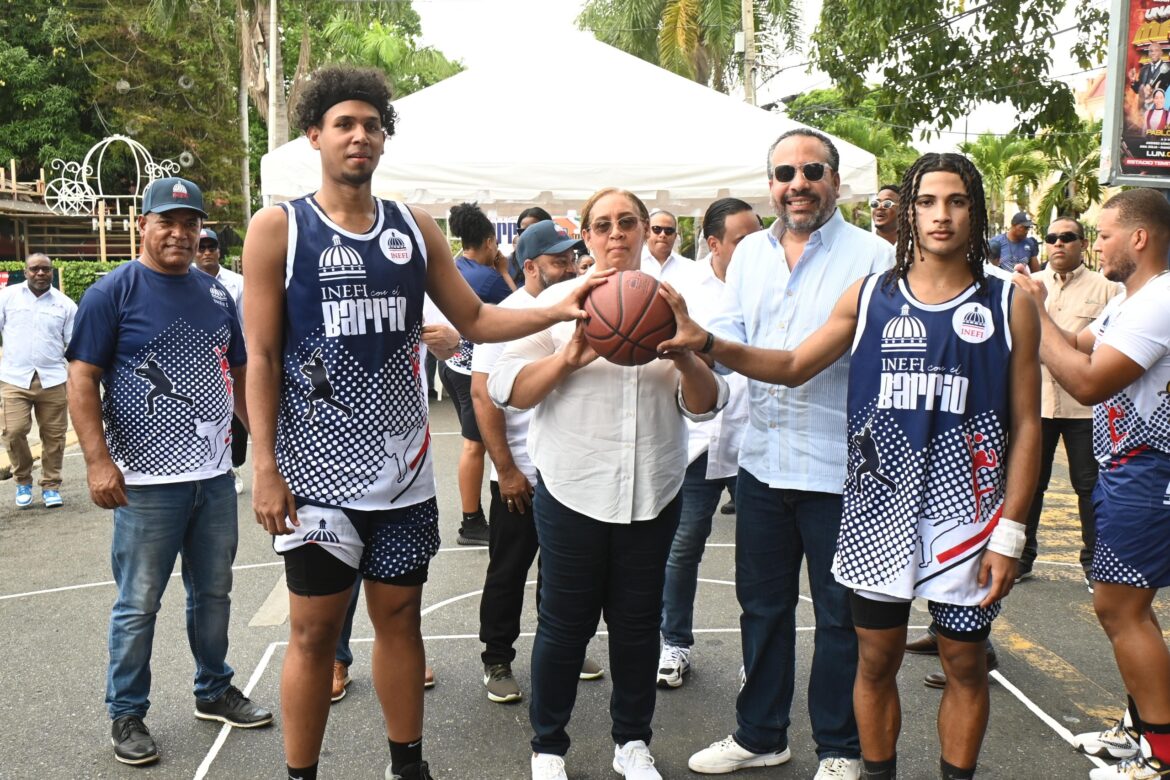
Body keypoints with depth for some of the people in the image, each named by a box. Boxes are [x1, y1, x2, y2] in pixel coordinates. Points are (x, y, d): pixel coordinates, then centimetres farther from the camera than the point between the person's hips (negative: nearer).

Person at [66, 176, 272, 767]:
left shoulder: (216, 293, 11)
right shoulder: (113, 292, -6)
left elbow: (238, 373, 18)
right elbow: (82, 379, -9)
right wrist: (98, 460, -16)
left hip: (215, 474, 5)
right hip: (147, 481, -5)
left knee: (213, 593, 16)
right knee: (138, 605, 5)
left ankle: (214, 691, 33)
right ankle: (126, 715, 22)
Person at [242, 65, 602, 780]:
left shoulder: (416, 230, 8)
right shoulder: (278, 229, -3)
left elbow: (474, 319, 12)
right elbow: (262, 356, -5)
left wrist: (559, 310, -4)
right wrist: (265, 466, -11)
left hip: (404, 466, 4)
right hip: (317, 468, -3)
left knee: (400, 615, 14)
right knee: (315, 629, 3)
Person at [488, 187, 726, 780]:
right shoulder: (559, 301, 1)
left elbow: (705, 403, 5)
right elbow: (506, 388, -7)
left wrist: (684, 359, -15)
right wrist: (568, 358, -21)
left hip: (653, 493, 3)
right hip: (573, 491, -2)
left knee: (638, 622, 12)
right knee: (565, 624, 6)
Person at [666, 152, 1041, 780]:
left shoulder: (1008, 306, 0)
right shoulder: (870, 296, 4)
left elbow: (1026, 424, 0)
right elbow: (794, 366, 5)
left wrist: (1010, 532, -6)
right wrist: (704, 342, -9)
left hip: (966, 508, -1)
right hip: (879, 503, 1)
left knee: (964, 663, 10)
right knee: (876, 658, 11)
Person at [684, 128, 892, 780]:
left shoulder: (873, 256, -8)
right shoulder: (750, 253, 10)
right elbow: (729, 336, 10)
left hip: (838, 469, -5)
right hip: (762, 462, 5)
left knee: (839, 616, 9)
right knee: (762, 605, 18)